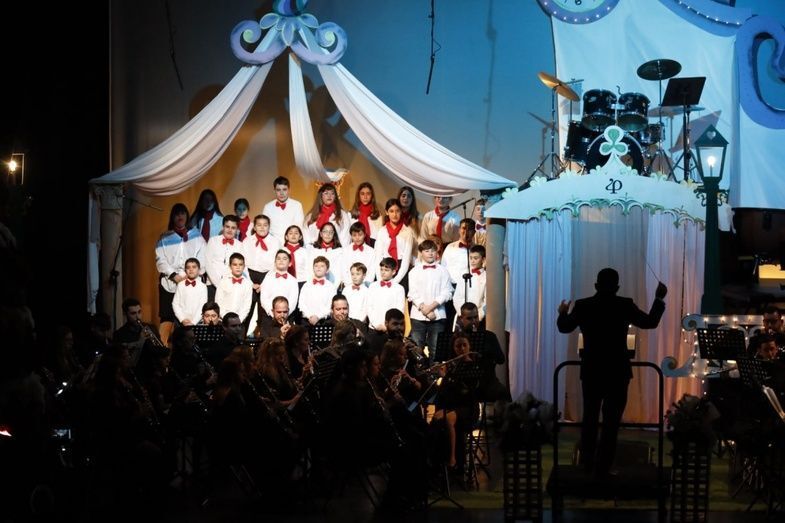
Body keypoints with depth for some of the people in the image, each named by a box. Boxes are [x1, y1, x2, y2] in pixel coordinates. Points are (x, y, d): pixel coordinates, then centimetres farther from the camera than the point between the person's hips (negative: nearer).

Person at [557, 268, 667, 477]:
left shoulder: (583, 306, -5)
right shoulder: (625, 305, -10)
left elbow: (564, 327, 10)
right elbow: (650, 322, 1)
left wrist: (562, 314, 31)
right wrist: (659, 299, 13)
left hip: (591, 372, 2)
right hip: (618, 373, -2)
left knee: (589, 417, 17)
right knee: (611, 421, 3)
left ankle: (587, 463, 22)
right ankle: (602, 468, 2)